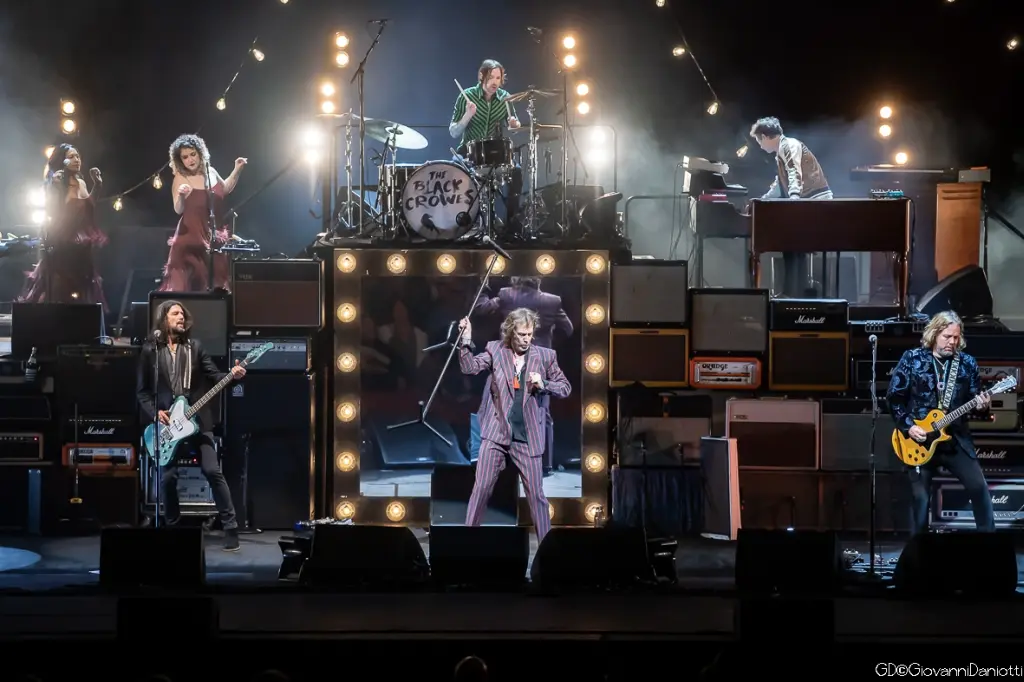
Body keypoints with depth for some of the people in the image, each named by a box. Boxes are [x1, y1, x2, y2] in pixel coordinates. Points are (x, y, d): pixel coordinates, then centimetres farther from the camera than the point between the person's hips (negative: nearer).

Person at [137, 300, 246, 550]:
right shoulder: (150, 351, 4)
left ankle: (230, 527, -4)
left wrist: (231, 375, -19)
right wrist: (154, 413, -8)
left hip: (197, 419, 0)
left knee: (213, 471, -8)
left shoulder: (194, 346, 7)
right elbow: (142, 391, 6)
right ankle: (172, 529, 15)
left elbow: (213, 374, 1)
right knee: (168, 477, -2)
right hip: (167, 421, 0)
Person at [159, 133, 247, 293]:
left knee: (216, 282, 10)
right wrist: (181, 196, -38)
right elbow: (178, 210, -18)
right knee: (191, 284, -10)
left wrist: (237, 170, 12)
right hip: (192, 237, -6)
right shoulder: (180, 179, -12)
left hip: (215, 236, 6)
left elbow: (225, 189, 23)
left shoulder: (211, 172, 4)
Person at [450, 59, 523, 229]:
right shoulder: (467, 96, -9)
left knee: (516, 170, -24)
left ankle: (512, 218, -11)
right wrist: (468, 115, -27)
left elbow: (514, 126, 10)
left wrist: (514, 124, -14)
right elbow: (453, 133, -10)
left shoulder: (504, 97, -2)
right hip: (470, 150, -2)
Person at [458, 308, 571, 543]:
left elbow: (566, 388, 7)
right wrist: (466, 341, -22)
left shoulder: (545, 356, 3)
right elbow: (469, 367, -8)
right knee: (482, 487, -2)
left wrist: (543, 385, -11)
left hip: (527, 436, 0)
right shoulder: (495, 350, 2)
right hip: (496, 432, 0)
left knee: (536, 493, 3)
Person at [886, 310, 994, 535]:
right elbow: (894, 397, -2)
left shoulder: (967, 363, 5)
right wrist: (907, 426, -10)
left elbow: (974, 399, 9)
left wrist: (981, 405, -14)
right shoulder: (912, 358, -3)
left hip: (956, 439, 2)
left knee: (979, 487, -5)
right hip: (919, 440, -2)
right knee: (920, 497, 2)